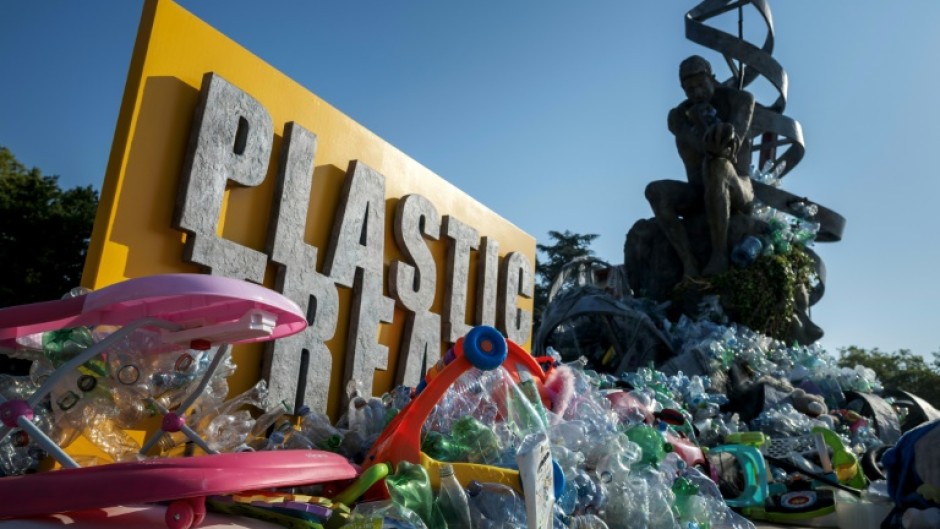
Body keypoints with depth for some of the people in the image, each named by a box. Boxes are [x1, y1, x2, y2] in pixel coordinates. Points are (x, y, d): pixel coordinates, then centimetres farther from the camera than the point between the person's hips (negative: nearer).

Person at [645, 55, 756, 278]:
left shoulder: (741, 100, -5)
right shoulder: (677, 116, -1)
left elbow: (733, 146, -24)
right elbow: (700, 146, -20)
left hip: (738, 192, -3)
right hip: (700, 194, 3)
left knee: (716, 165, -37)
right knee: (655, 190, -26)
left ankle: (720, 253, -32)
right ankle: (689, 263, -34)